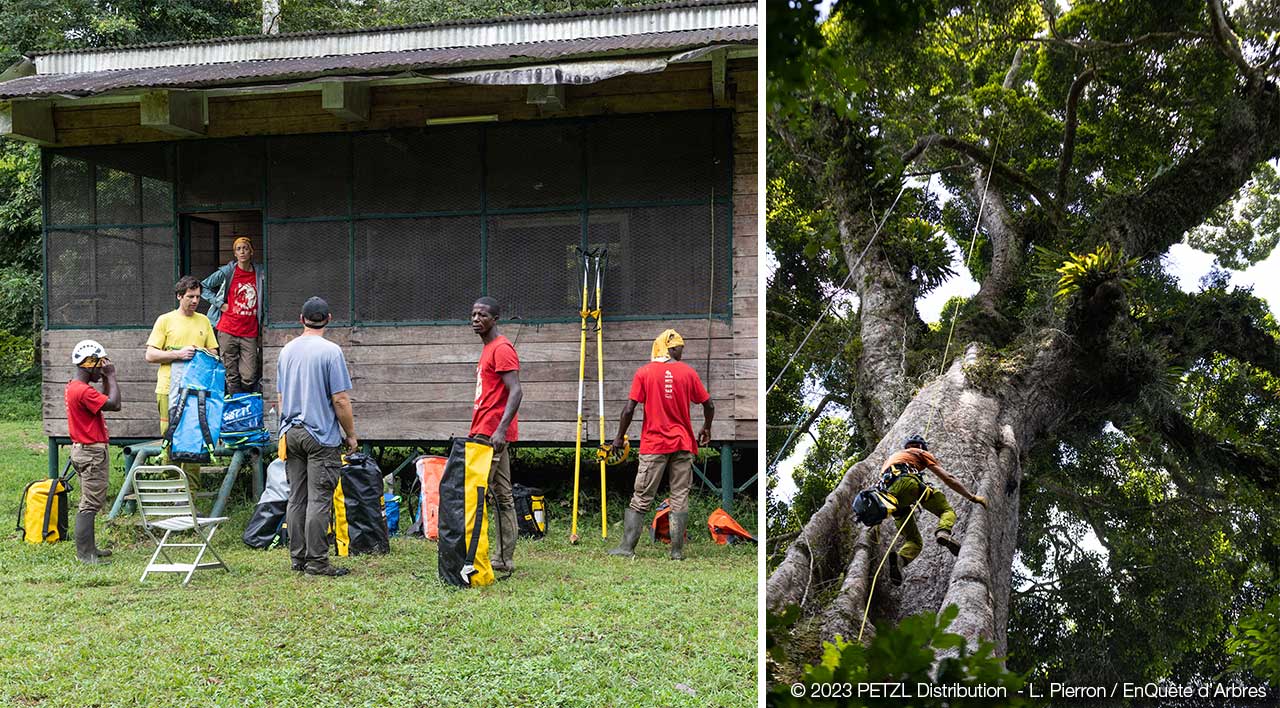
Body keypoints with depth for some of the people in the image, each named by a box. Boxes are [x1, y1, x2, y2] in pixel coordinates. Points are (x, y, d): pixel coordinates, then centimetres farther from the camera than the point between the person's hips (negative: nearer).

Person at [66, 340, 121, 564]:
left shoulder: (73, 387, 12)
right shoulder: (83, 391, -21)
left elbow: (103, 401, 22)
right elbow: (114, 404, -25)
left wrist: (106, 379, 12)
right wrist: (111, 376, -16)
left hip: (84, 450, 11)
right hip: (92, 453, -11)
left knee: (90, 503, 17)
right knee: (90, 504, -8)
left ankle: (88, 548, 24)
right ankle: (85, 553, -7)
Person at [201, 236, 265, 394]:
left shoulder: (259, 273, 8)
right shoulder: (227, 272, 1)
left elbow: (262, 302, 18)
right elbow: (203, 287, 9)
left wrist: (261, 329, 12)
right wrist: (220, 304, -1)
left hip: (250, 333, 1)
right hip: (228, 331, -1)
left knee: (249, 378, -5)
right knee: (232, 376, 1)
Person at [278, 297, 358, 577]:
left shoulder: (286, 351, 10)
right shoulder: (330, 351, -10)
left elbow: (280, 397, 17)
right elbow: (340, 400, -12)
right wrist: (351, 435, -2)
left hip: (291, 434, 6)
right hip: (321, 436, -6)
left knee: (296, 498, 10)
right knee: (319, 500, -5)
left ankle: (297, 559, 15)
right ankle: (316, 561, -4)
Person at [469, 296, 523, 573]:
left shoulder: (502, 348, -11)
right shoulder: (488, 350, 20)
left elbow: (515, 391, -21)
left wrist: (500, 429, -29)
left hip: (491, 435, -10)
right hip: (484, 434, 10)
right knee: (502, 496, 9)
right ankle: (504, 558, 12)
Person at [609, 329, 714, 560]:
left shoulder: (644, 372, -2)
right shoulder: (688, 372, 2)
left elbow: (629, 409, -6)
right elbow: (708, 406, 7)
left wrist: (619, 437, 6)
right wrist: (706, 430, 25)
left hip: (654, 445, -1)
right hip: (683, 445, 1)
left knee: (641, 499, 4)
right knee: (680, 498, 5)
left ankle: (627, 547, 0)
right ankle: (677, 551, 4)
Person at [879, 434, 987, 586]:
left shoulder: (891, 458, 44)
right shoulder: (921, 453, 28)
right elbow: (948, 478, 21)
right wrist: (973, 498, 26)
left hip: (890, 492, 5)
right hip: (907, 482, -5)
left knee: (914, 541, 7)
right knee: (947, 511, 4)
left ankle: (899, 559, -26)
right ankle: (943, 532, -32)